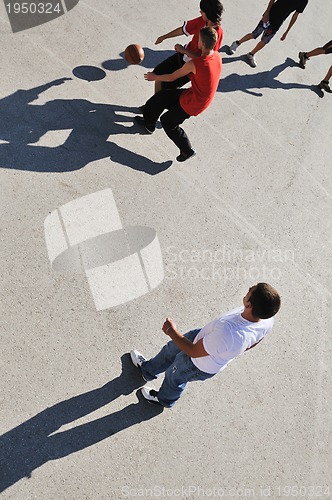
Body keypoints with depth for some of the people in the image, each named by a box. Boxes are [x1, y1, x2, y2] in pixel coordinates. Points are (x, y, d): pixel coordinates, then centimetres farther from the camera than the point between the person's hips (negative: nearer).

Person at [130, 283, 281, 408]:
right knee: (171, 349, 28)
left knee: (173, 376, 27)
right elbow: (254, 342, -1)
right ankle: (148, 370, 59)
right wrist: (234, 351, 17)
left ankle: (164, 399, 62)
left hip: (201, 366, -6)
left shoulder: (227, 334, -49)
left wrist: (171, 331, -15)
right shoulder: (267, 319, -26)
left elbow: (194, 351, -30)